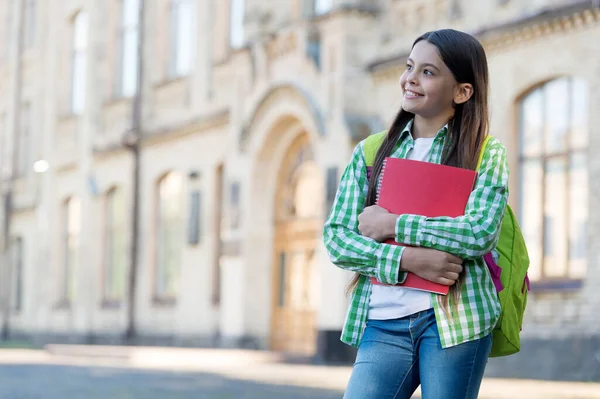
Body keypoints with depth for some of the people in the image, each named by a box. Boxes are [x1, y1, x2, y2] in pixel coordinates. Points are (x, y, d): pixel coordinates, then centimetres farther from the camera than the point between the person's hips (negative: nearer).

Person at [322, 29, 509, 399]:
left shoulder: (487, 154, 3)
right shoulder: (371, 152, 11)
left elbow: (480, 233, -12)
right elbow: (336, 237, 3)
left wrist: (393, 224, -9)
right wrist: (405, 259, -13)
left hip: (454, 319, -2)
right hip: (383, 324, 2)